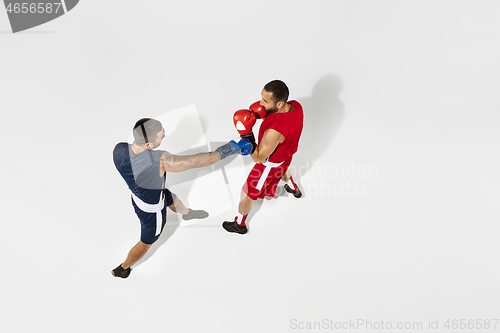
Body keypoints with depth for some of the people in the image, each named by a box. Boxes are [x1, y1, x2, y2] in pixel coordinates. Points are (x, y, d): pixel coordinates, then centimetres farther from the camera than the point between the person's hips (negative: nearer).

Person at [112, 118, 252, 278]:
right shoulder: (159, 161, -45)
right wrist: (229, 149, -27)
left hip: (137, 195, 6)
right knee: (146, 243, 24)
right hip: (152, 211, -6)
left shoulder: (118, 149, -26)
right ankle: (122, 269, 50)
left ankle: (187, 213, 68)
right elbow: (197, 161, -37)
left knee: (173, 200, 35)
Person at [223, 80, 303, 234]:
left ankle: (239, 224, 41)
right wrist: (267, 114, -15)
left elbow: (258, 158, -31)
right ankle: (294, 189, 72)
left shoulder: (274, 132, -46)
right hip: (286, 154, 7)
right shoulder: (296, 106, -23)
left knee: (246, 193, 15)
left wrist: (246, 133, -37)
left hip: (270, 164, -7)